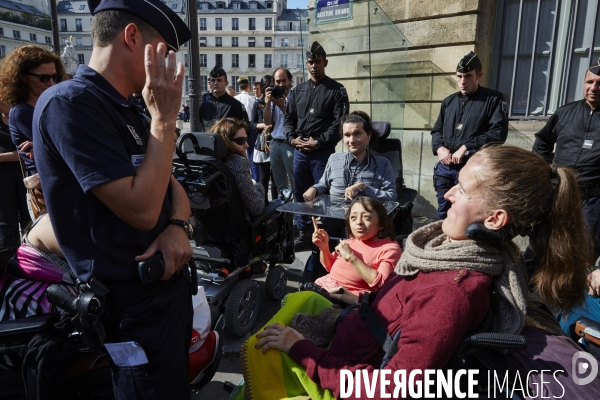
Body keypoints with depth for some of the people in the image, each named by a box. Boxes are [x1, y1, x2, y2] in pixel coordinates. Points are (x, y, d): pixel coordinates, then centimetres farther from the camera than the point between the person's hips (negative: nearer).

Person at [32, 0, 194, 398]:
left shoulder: (129, 110, 11)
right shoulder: (69, 103, -19)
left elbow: (173, 186, 11)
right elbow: (142, 209, -26)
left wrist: (179, 226, -10)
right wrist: (165, 118, -20)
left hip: (170, 283, 9)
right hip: (136, 304, -8)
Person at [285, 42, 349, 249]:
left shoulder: (337, 90, 0)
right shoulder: (298, 91, 15)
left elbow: (339, 122, -9)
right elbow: (289, 118, 16)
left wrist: (319, 142, -15)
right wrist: (292, 138, -2)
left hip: (323, 152, -5)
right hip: (299, 151, 5)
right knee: (300, 193, 10)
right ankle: (303, 232, 23)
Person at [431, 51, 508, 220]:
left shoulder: (493, 99, 1)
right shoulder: (449, 101, 17)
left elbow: (499, 132, -10)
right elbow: (437, 130, 19)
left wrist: (466, 147, -16)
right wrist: (439, 148, -3)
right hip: (445, 168, 5)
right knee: (443, 215, 14)